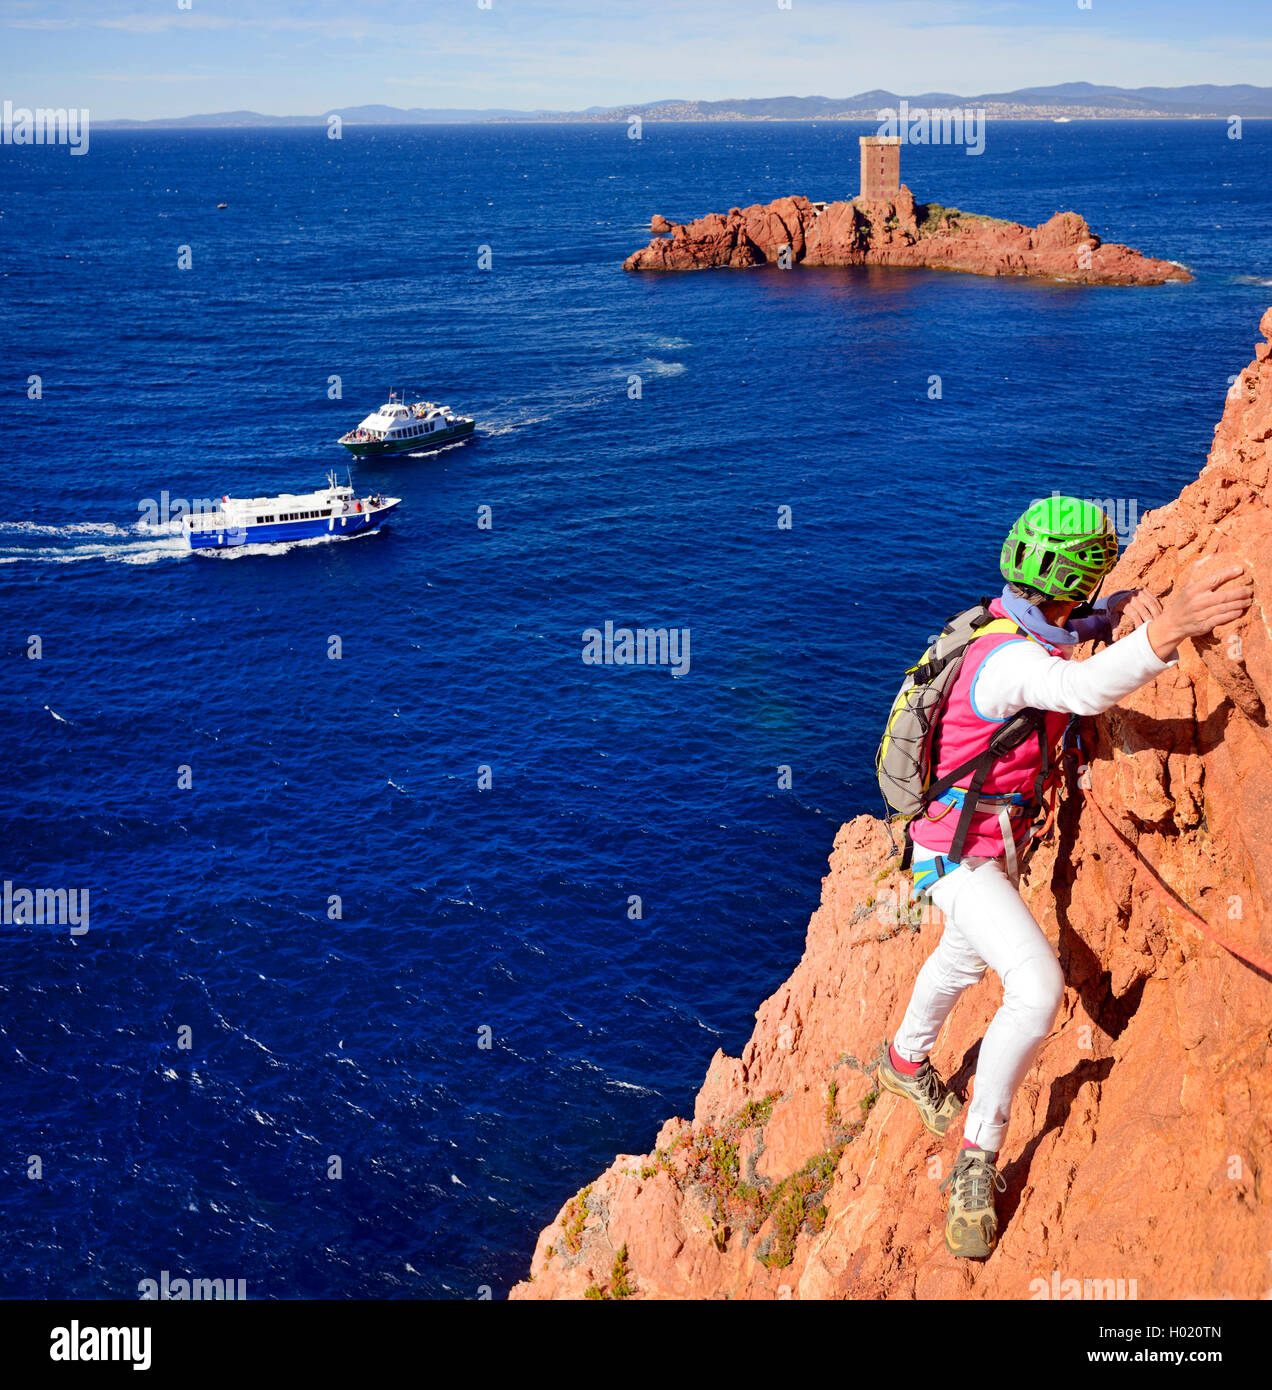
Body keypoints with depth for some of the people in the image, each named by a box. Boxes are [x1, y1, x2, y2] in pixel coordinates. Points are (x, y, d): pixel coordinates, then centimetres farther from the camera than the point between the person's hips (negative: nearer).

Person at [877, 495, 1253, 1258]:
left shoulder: (1038, 628, -5)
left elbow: (1096, 619, 11)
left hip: (999, 842, 10)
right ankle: (978, 1163, -10)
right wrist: (1165, 632, -70)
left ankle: (906, 1061, 59)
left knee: (963, 960, 31)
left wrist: (1135, 608, -15)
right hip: (961, 852, -10)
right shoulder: (1008, 660, -34)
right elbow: (1086, 688, -54)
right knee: (1038, 988, -24)